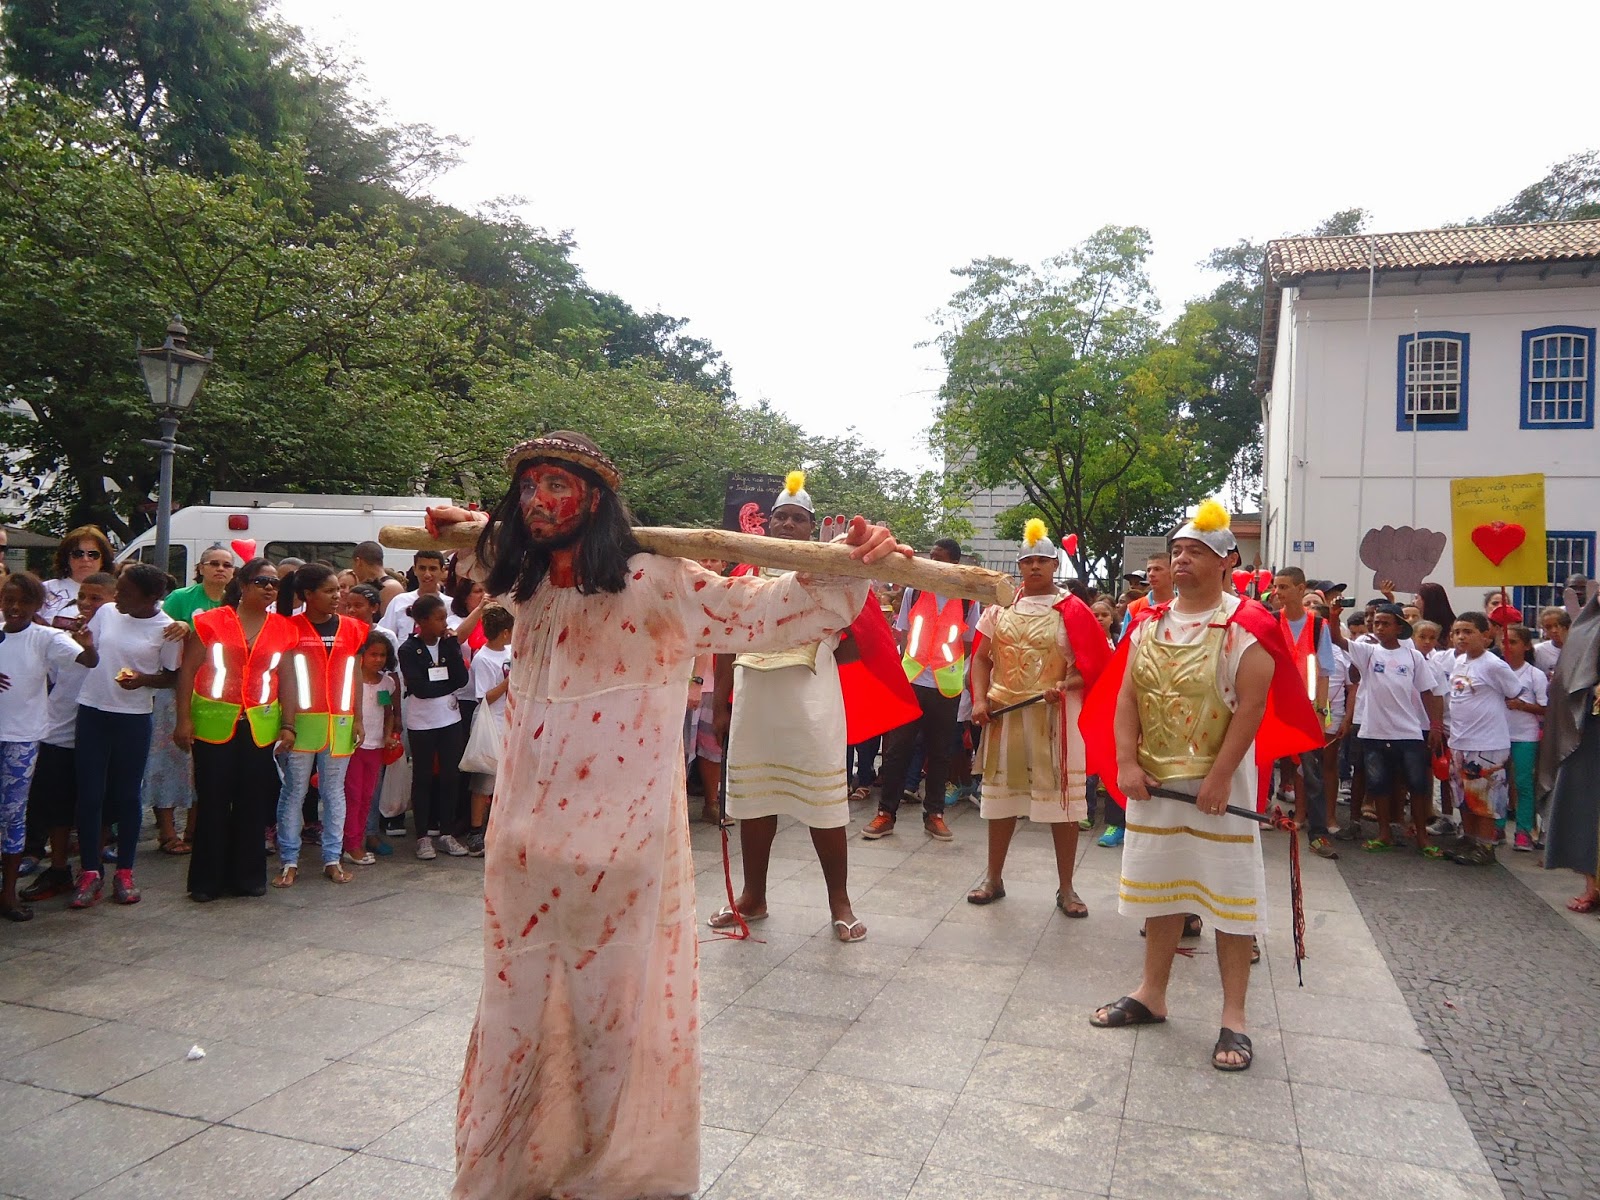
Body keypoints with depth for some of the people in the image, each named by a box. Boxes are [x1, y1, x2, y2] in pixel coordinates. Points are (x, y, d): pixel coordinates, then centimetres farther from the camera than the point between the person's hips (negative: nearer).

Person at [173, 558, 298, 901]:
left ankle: (247, 876, 19)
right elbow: (187, 670, -1)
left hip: (260, 727, 2)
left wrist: (288, 724, 1)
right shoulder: (212, 621, 0)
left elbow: (287, 678, 7)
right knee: (212, 801, 3)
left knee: (253, 802, 7)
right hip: (213, 723, -2)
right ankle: (206, 880, 15)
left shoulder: (283, 629, 7)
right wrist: (184, 719, -7)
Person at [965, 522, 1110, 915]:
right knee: (1002, 793, 11)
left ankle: (1066, 888, 14)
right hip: (1005, 712, 3)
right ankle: (994, 878, 25)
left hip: (1055, 715, -3)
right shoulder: (1000, 606, 6)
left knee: (1061, 796, 1)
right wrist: (980, 700, -5)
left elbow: (1097, 664, -5)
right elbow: (981, 658, 8)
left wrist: (1065, 685, -22)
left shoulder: (1072, 611, -4)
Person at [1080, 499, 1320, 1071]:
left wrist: (1219, 777, -19)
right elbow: (1126, 696, 4)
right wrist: (1126, 762, -7)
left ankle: (1233, 1015, 15)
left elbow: (1251, 707, -15)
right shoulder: (1150, 623, 7)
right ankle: (1151, 993, 30)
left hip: (1217, 781, -6)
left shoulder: (1245, 627, -10)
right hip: (1153, 780, 6)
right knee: (1158, 887, 16)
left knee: (1229, 893, 3)